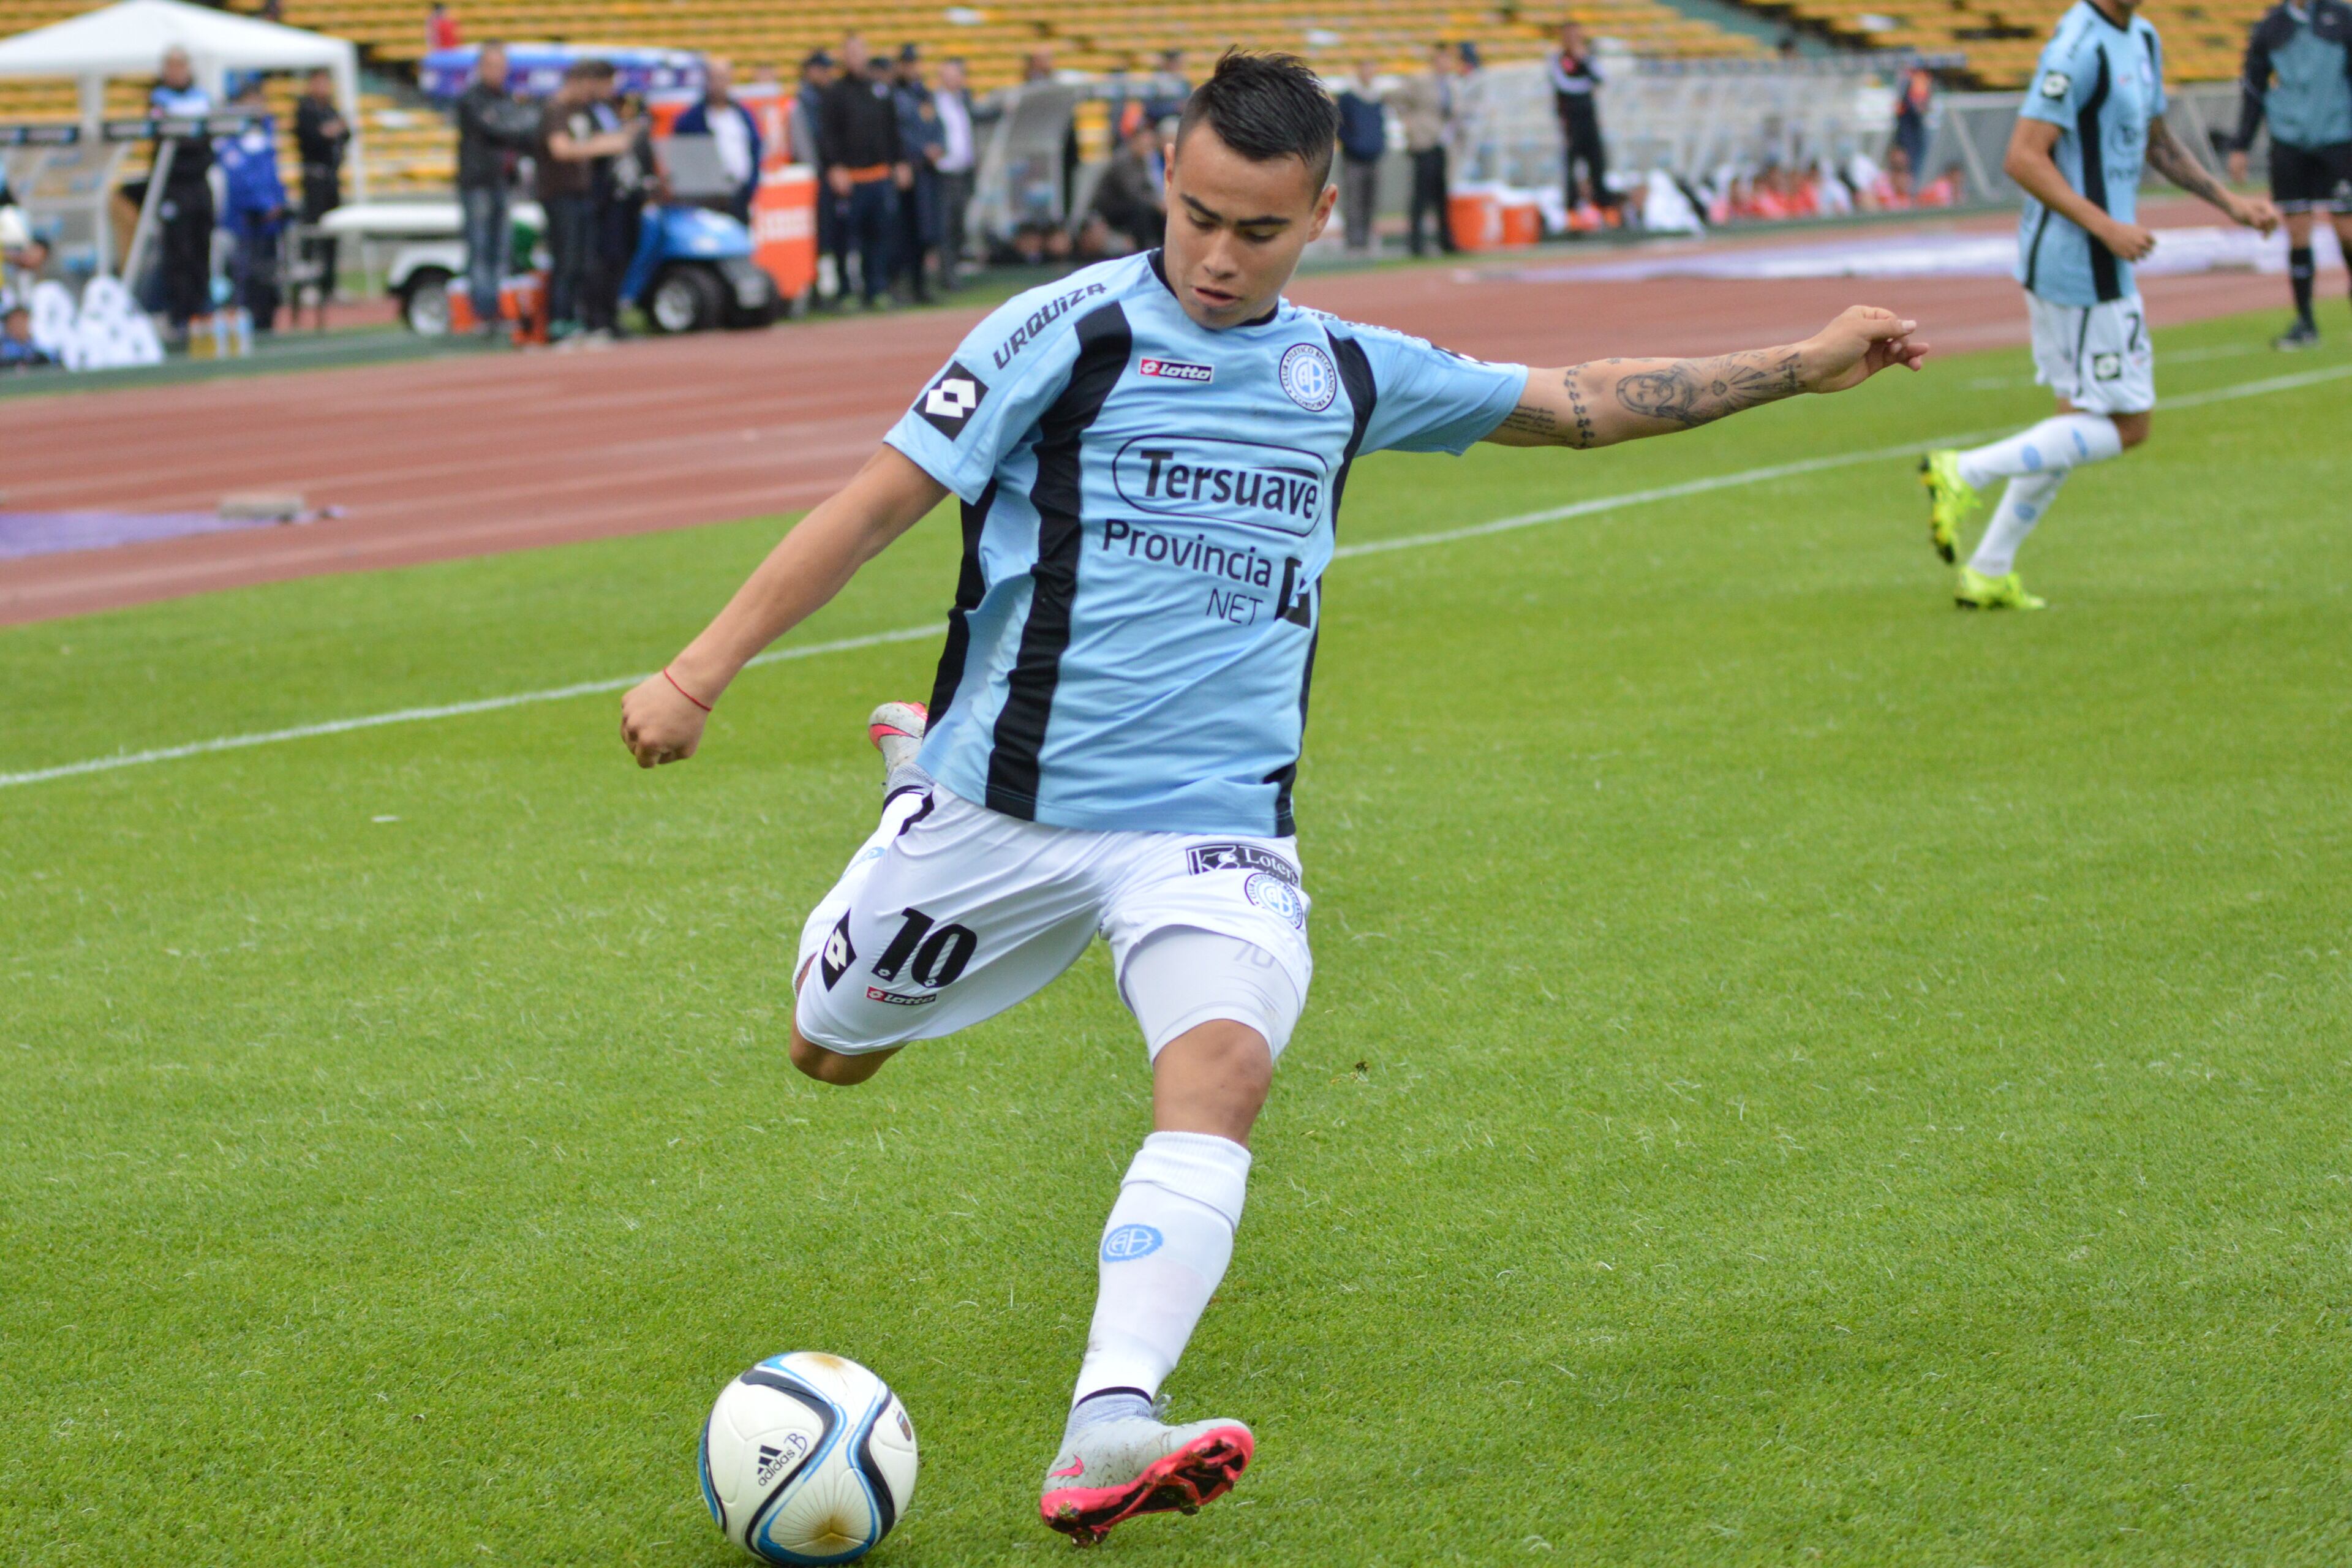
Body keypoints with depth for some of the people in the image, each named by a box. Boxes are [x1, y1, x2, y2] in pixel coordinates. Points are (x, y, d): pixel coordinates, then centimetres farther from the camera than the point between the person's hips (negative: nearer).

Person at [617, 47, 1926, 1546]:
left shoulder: (1350, 374, 8)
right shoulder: (1071, 331, -7)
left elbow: (1579, 403, 19)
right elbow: (886, 497, -8)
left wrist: (1800, 365, 17)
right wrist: (703, 670, -13)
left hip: (1213, 818, 1)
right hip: (1009, 798, -1)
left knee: (1223, 1067, -26)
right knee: (832, 1050, 16)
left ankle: (1106, 1433, -36)